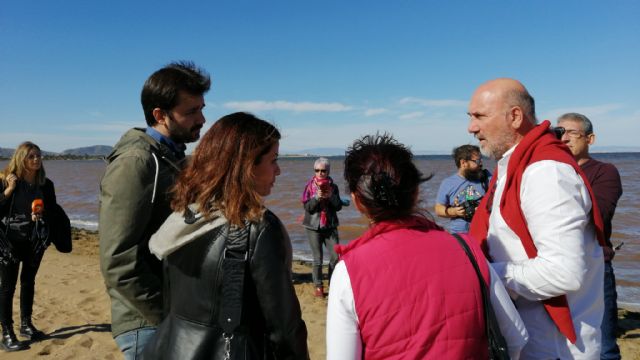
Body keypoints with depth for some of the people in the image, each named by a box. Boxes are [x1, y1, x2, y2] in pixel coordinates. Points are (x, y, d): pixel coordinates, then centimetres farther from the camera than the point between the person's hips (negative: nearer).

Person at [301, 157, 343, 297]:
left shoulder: (333, 186, 2)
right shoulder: (309, 186, -2)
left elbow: (338, 206, -1)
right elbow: (307, 207, -8)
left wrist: (331, 196, -18)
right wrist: (317, 197, -23)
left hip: (330, 225, 2)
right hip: (314, 226, -2)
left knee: (335, 257, 0)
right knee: (317, 259, 2)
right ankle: (318, 286, 18)